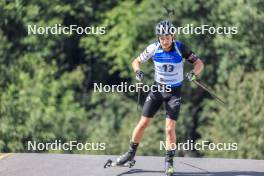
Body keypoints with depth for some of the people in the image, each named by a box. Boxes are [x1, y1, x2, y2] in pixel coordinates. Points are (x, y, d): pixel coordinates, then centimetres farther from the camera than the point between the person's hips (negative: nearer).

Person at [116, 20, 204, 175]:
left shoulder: (181, 48, -16)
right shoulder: (153, 49, -12)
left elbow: (199, 63, -9)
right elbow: (136, 61, 0)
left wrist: (194, 73, -30)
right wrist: (138, 71, -22)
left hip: (174, 92, -2)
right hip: (157, 89, 2)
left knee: (170, 128, -10)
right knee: (143, 123, 3)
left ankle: (169, 162, 5)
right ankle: (131, 153, 21)